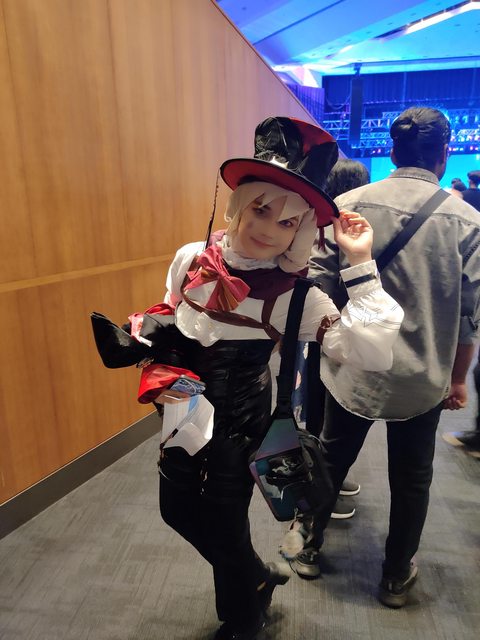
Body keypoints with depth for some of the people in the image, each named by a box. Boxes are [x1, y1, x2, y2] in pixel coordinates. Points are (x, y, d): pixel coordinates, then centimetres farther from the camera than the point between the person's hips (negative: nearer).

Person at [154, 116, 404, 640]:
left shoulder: (292, 294, -21)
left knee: (223, 528, 12)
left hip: (238, 425, -5)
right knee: (177, 508, 24)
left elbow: (374, 352, -32)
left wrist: (359, 265, -32)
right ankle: (257, 577, 52)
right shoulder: (191, 259, -9)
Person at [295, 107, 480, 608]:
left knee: (331, 460, 21)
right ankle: (397, 577, 39)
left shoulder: (346, 206, -7)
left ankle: (309, 550, 41)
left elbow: (317, 287, -8)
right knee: (411, 479, 20)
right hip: (422, 379, 0)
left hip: (351, 371, 1)